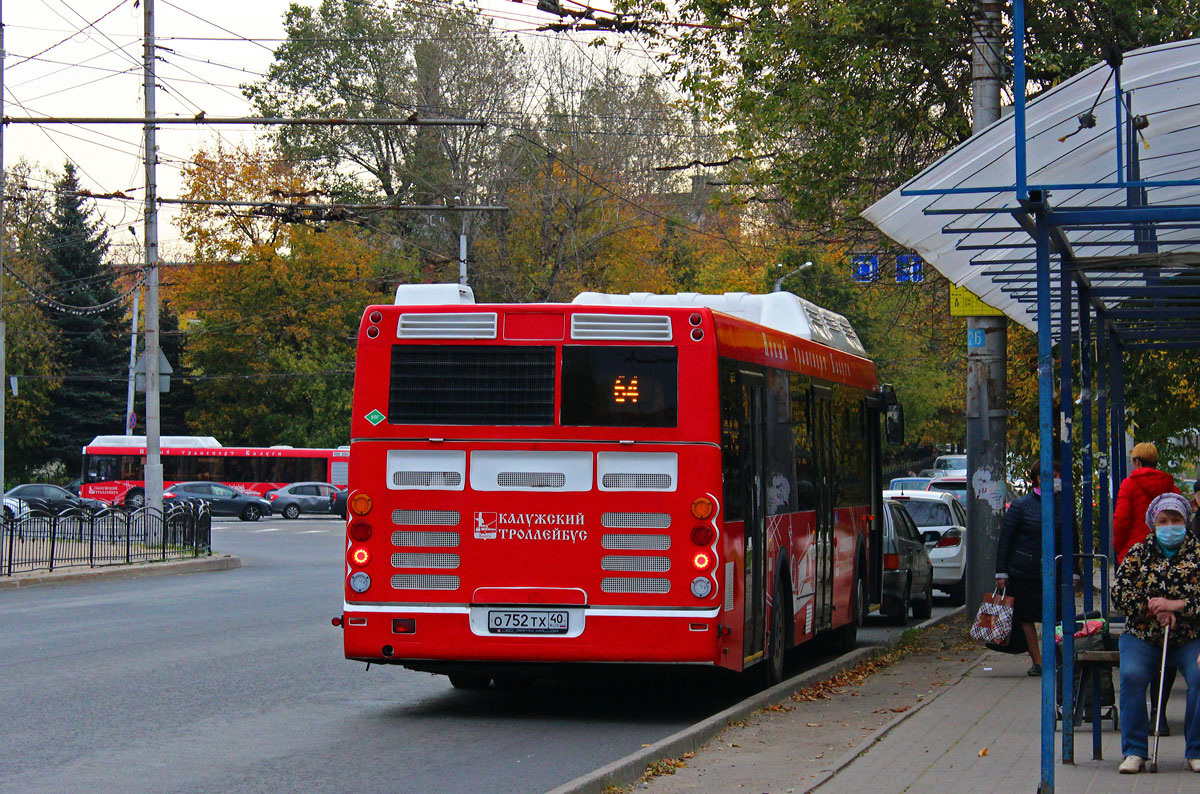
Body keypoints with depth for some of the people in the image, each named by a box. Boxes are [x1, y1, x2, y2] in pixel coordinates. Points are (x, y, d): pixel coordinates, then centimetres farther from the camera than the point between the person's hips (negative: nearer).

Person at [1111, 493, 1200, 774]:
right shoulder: (1138, 553, 9)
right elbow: (1119, 593, 0)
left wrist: (1177, 605, -18)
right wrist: (1153, 608, -12)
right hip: (1142, 636, 1)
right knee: (1131, 676, -27)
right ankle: (1134, 752, -19)